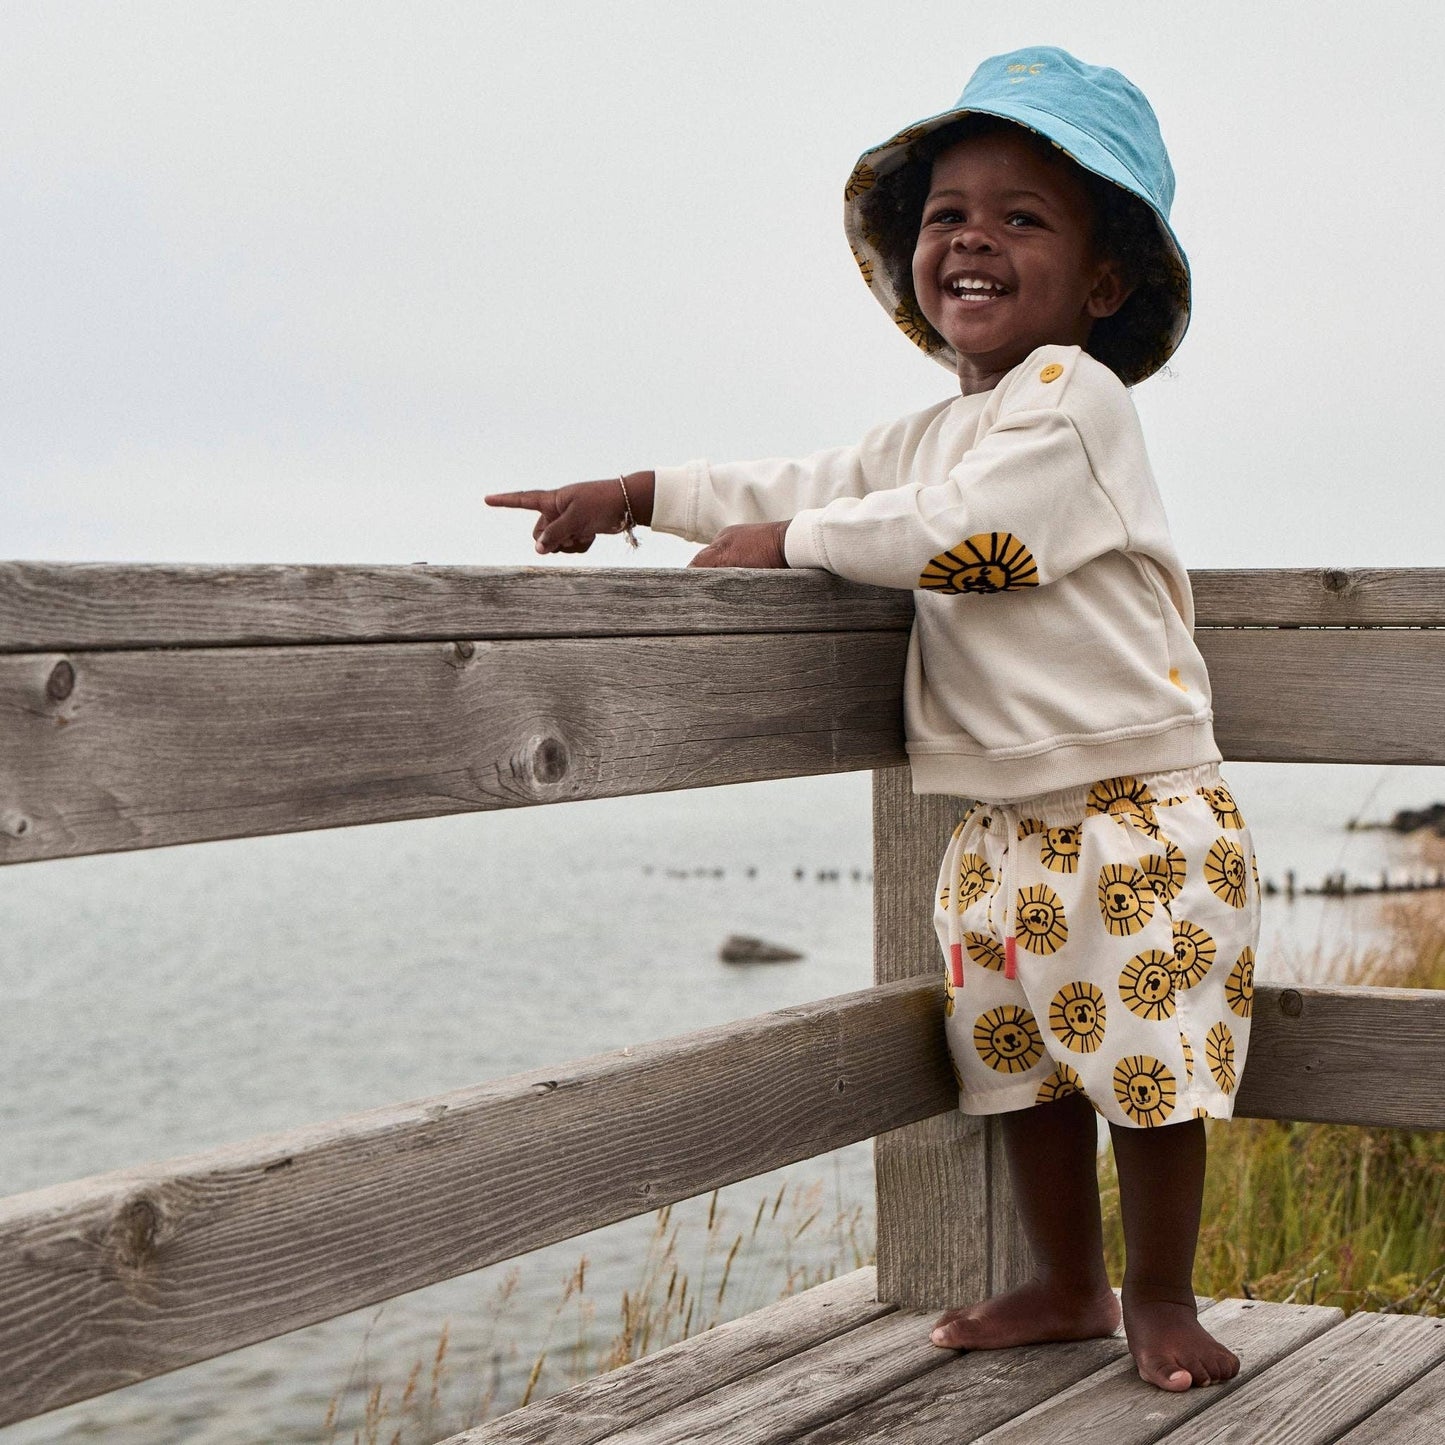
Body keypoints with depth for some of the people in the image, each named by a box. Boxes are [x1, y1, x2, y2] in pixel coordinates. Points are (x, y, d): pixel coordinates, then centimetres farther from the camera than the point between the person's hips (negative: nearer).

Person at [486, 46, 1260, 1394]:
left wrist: (787, 541, -11)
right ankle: (1066, 1287, 29)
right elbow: (809, 484, 26)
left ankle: (1158, 1297, 17)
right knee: (1022, 1067, 13)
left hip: (1138, 813, -8)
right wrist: (637, 496, 22)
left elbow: (963, 530, -23)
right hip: (1002, 823, 8)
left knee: (1154, 1072, 0)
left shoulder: (1073, 396, -12)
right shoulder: (934, 434, 15)